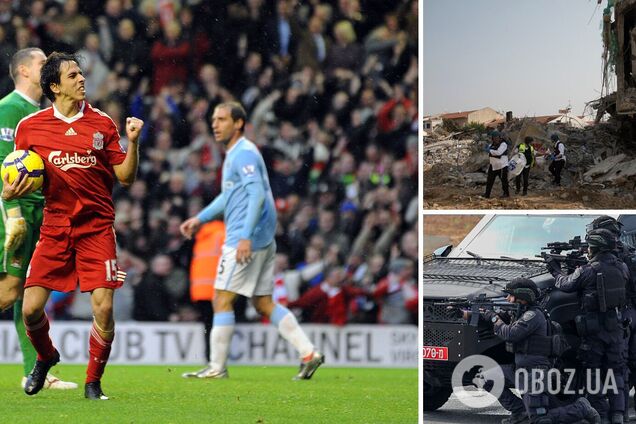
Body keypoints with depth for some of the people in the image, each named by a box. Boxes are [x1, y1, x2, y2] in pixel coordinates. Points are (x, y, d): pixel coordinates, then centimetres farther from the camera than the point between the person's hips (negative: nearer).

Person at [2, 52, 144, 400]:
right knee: (31, 308, -6)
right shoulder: (30, 127, 3)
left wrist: (132, 141, -10)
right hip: (54, 225, 1)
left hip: (97, 227, 0)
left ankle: (93, 383, 7)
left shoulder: (102, 123, 4)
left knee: (103, 308, -12)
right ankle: (45, 357, 27)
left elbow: (125, 177, 5)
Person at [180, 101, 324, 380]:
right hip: (263, 241, 10)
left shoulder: (244, 153, -12)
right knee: (264, 304, 9)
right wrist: (200, 218, 30)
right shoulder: (234, 154, 19)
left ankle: (217, 367, -2)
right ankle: (308, 353, 4)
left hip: (247, 239, -10)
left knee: (222, 300, -5)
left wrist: (246, 237, -29)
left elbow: (257, 195, -23)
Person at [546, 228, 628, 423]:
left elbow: (565, 285, -1)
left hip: (593, 329, -4)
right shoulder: (621, 268, 0)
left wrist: (555, 270, 20)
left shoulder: (587, 271, -14)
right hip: (615, 326, 4)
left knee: (594, 373, 5)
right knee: (615, 371, 11)